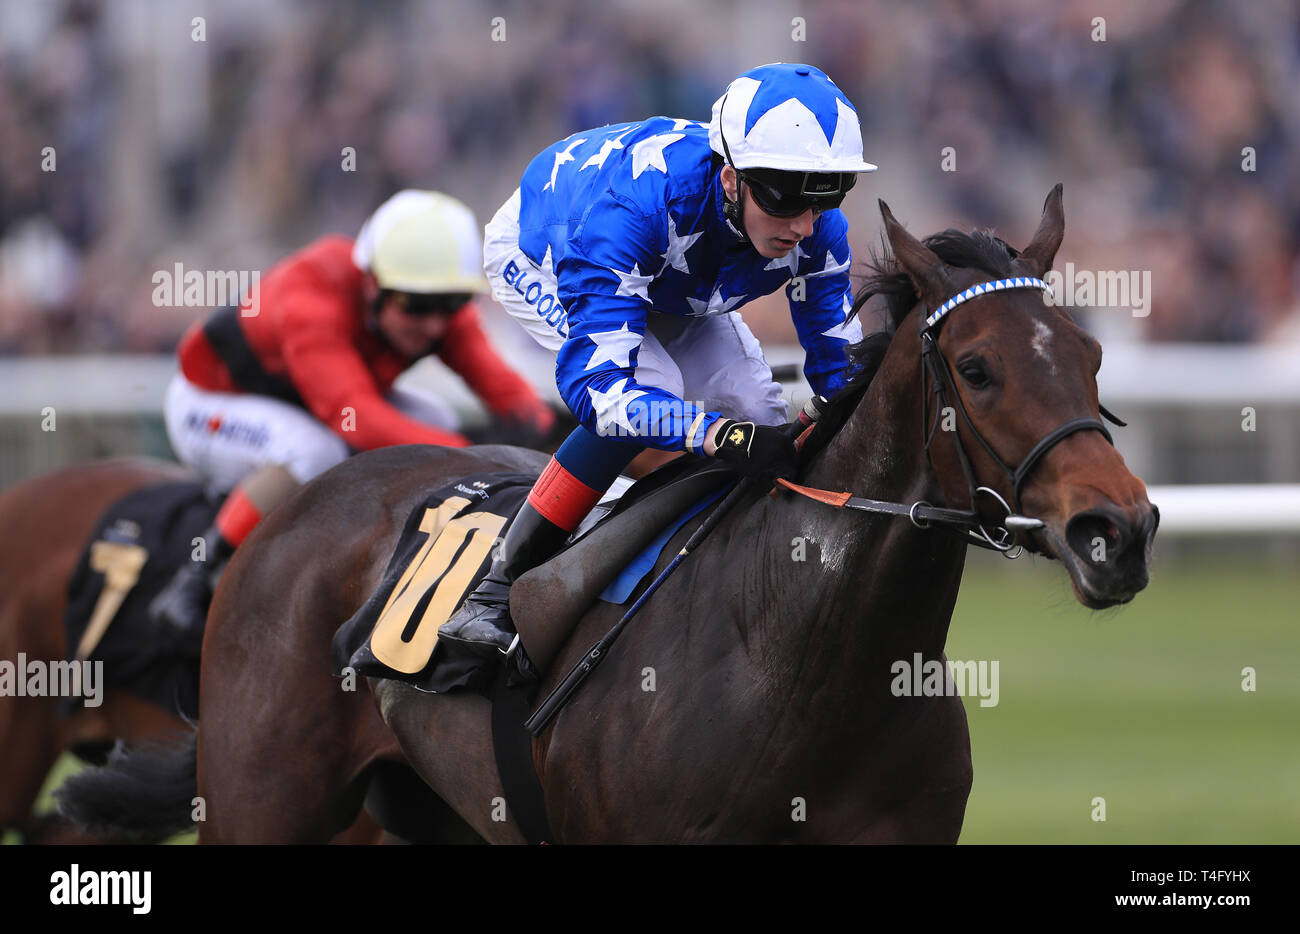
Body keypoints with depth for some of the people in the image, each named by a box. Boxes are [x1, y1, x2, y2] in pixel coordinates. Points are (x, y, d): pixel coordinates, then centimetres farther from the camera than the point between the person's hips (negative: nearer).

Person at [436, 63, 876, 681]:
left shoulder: (815, 229, -31)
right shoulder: (637, 205, -48)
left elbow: (838, 358, -16)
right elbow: (593, 380, -51)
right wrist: (717, 434, -64)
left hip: (671, 292, 6)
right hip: (538, 258, -6)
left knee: (757, 412, -13)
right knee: (650, 385, -31)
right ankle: (496, 594, -25)